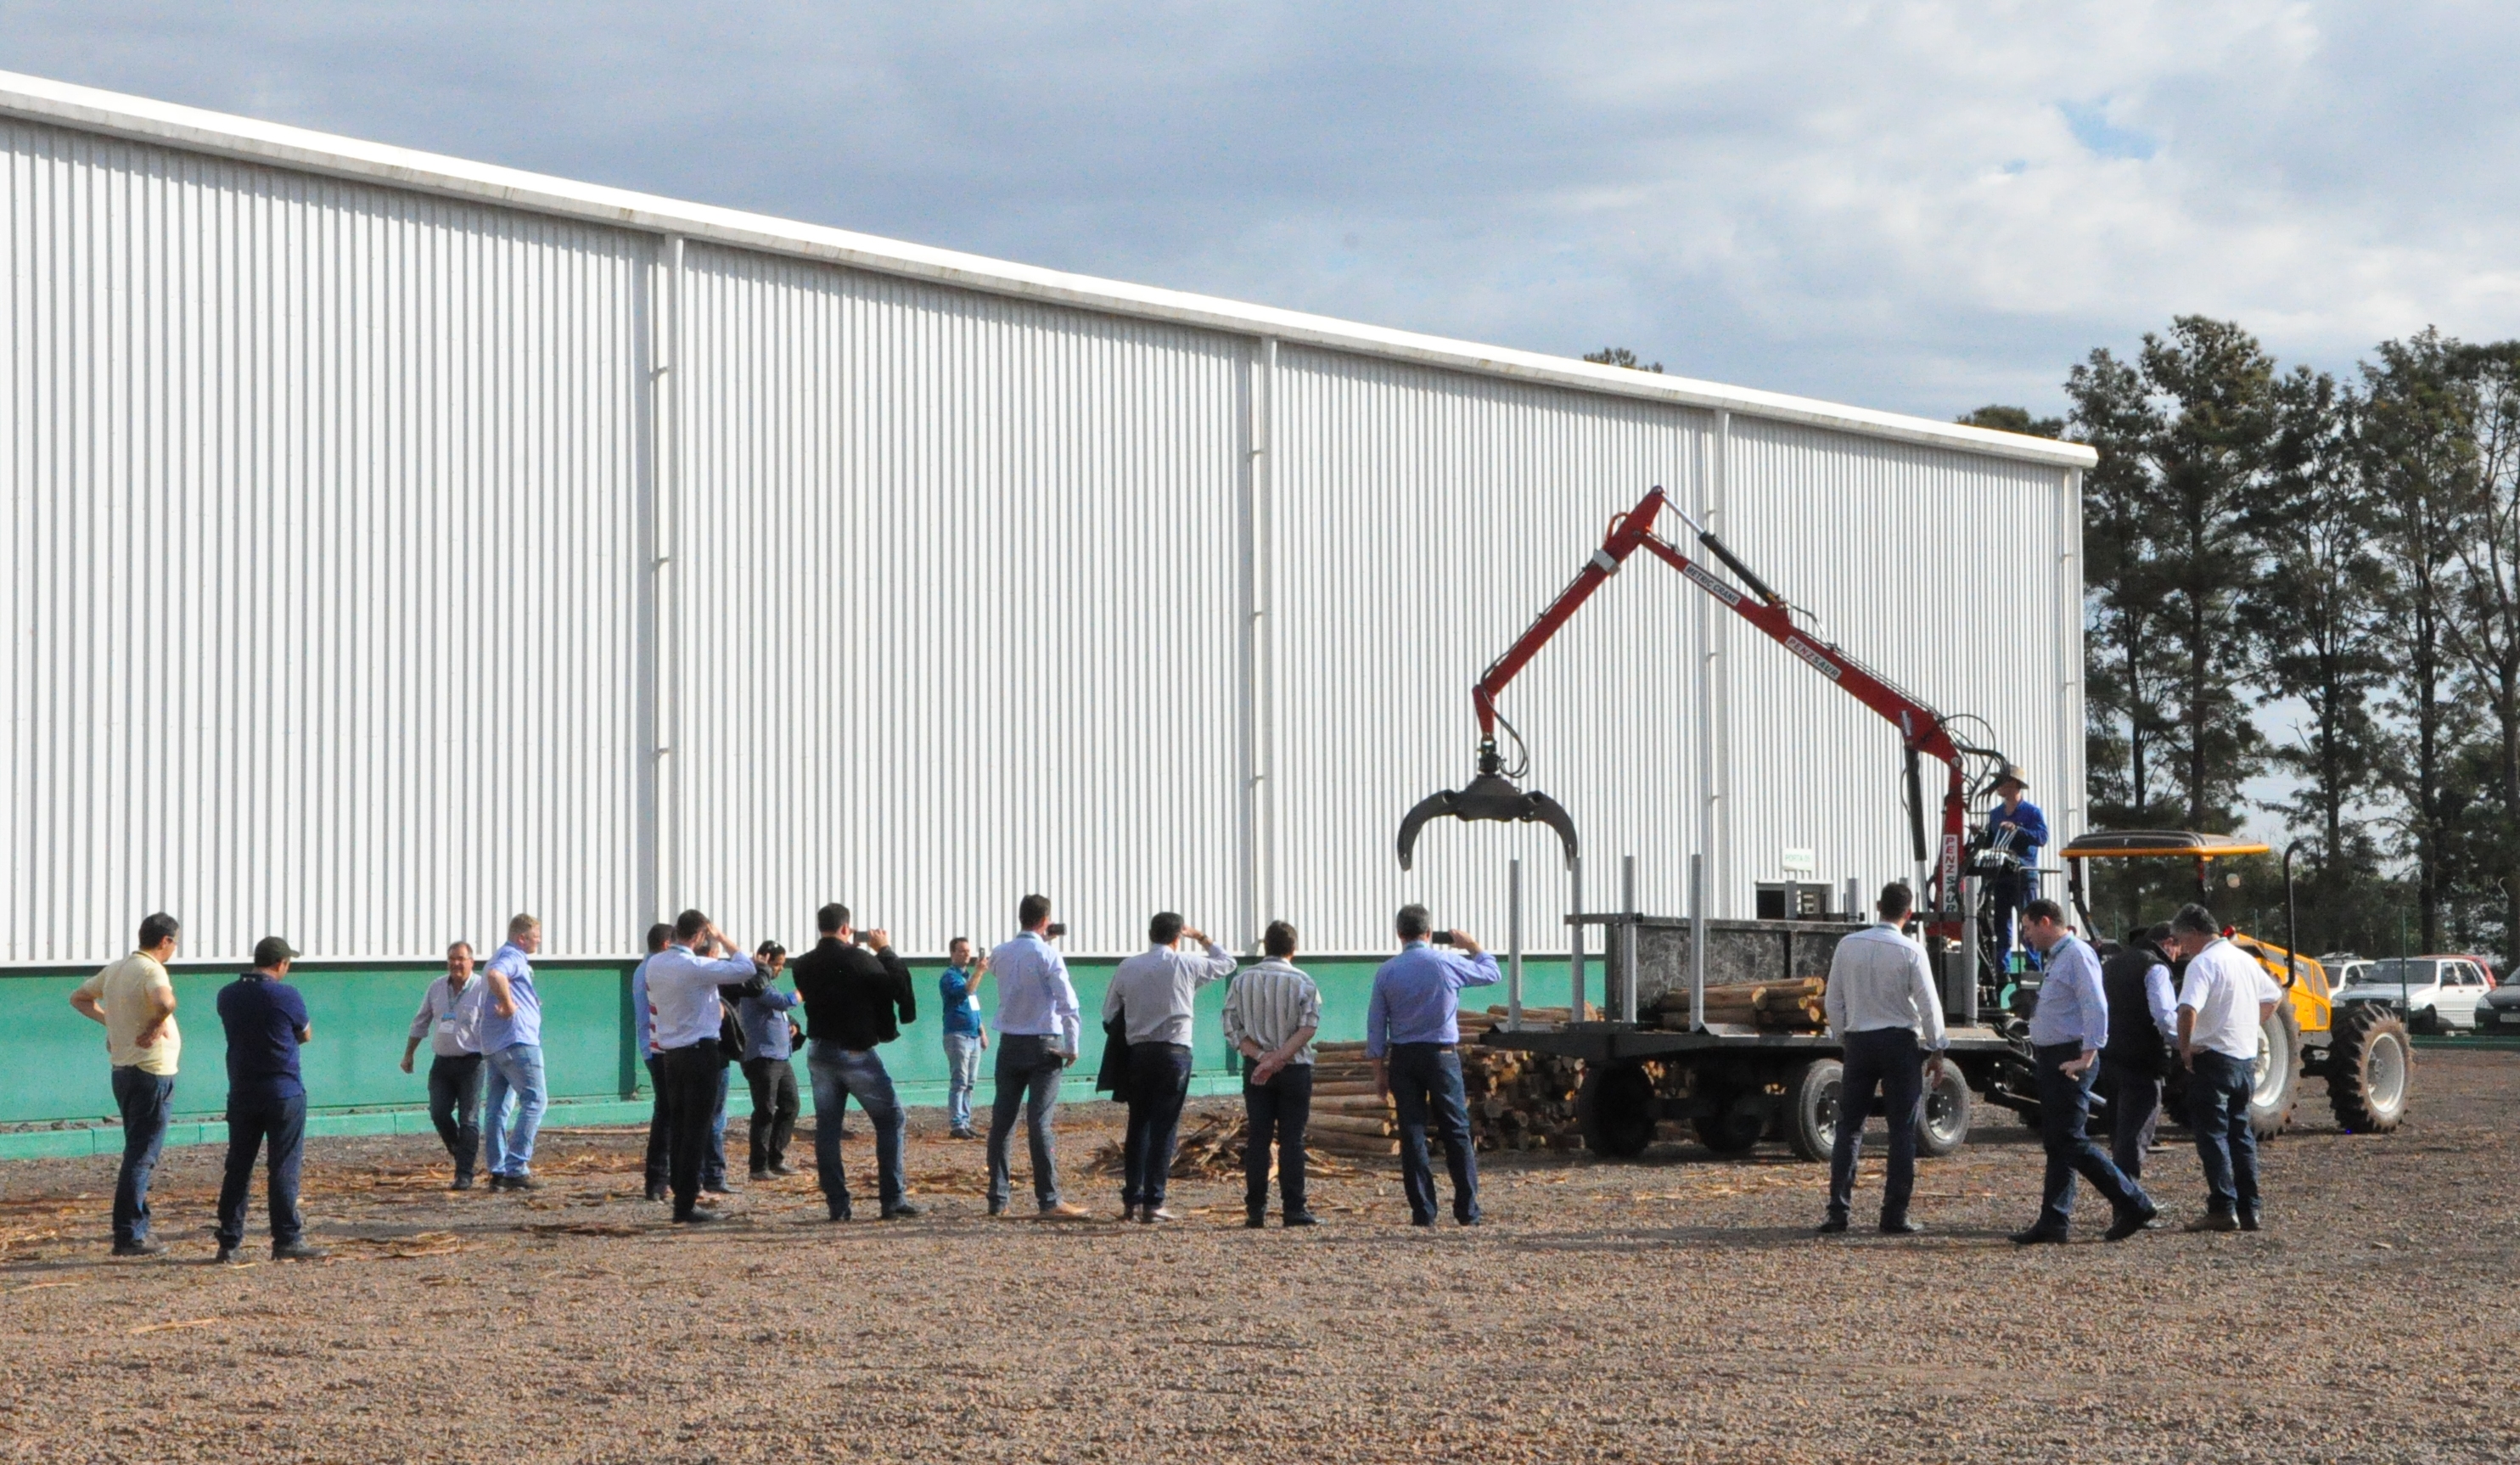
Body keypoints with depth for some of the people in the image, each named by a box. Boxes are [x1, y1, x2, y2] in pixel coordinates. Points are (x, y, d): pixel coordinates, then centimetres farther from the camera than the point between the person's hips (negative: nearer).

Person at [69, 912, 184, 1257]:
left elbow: (79, 998, 24)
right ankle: (129, 1237, -4)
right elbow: (165, 1001, -38)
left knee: (138, 1152, 18)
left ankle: (136, 1229, 23)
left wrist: (108, 1019, 12)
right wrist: (156, 1025, -19)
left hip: (123, 1070, 9)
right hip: (152, 1073, -9)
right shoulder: (151, 970, -16)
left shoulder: (115, 970, 10)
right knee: (141, 1156, -5)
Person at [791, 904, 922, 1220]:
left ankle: (837, 1204, 5)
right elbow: (898, 987, -7)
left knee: (826, 1129, 8)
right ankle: (892, 1200, -1)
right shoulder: (861, 960, -14)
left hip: (819, 1051, 5)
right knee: (891, 1119, 5)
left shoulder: (804, 966, 1)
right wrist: (886, 951, 6)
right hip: (856, 1052, -5)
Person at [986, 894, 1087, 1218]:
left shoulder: (1001, 954, 3)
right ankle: (1049, 1200, -7)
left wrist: (1041, 939, 22)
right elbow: (1068, 1003, -17)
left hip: (1010, 1044, 5)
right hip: (1044, 1045, -5)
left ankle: (998, 1199, 8)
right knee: (1041, 1123, -6)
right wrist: (1072, 1045, -8)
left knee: (1002, 1121, 7)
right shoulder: (1048, 956, -12)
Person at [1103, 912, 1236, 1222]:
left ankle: (1131, 1200, 10)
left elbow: (1109, 1013, 7)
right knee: (1164, 1128, -2)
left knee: (1138, 1125, 12)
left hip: (1139, 1053, 3)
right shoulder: (1185, 964, -3)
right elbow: (1227, 963, 13)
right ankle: (1153, 1203, -4)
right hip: (1174, 1052, -3)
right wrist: (1201, 937, 25)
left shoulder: (1127, 968, 4)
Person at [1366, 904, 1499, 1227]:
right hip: (1441, 1055, -1)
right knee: (1456, 1132, 4)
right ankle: (1467, 1210, 3)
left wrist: (1379, 1072, 9)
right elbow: (1491, 973, 13)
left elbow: (1376, 1025, 2)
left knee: (1412, 1134, 3)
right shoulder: (1447, 964, -4)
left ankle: (1423, 1211, 1)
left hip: (1403, 1058, 1)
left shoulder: (1386, 972, 0)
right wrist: (1472, 946, 30)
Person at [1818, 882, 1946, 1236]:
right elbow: (1929, 1005, -8)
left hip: (1858, 1041, 3)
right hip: (1900, 1042, -3)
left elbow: (1834, 1001, 5)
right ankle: (1894, 1216, 2)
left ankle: (1838, 1211, 0)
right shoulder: (1910, 951, -10)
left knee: (1849, 1127, 8)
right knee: (1902, 1130, 4)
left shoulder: (1848, 945, 0)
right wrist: (1935, 1047, 4)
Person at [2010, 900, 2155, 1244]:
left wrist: (2086, 1057, -27)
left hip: (2070, 1061, -10)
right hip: (2053, 1058, 10)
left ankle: (2133, 1204, -6)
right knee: (2056, 1144, 9)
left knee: (2069, 1142, -11)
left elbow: (2096, 1007, -22)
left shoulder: (2077, 955, -13)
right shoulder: (2056, 958, 18)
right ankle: (2053, 1222, 11)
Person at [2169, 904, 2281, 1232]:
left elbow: (2188, 1010, -28)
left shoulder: (2203, 963, -14)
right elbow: (2273, 996, 28)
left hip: (2213, 1058, -8)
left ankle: (2223, 1209, -9)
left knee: (2212, 1133, -4)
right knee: (2240, 1133, 13)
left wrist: (2185, 1048, -15)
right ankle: (2250, 1209, 12)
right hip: (2246, 1058, 8)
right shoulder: (2244, 959, 13)